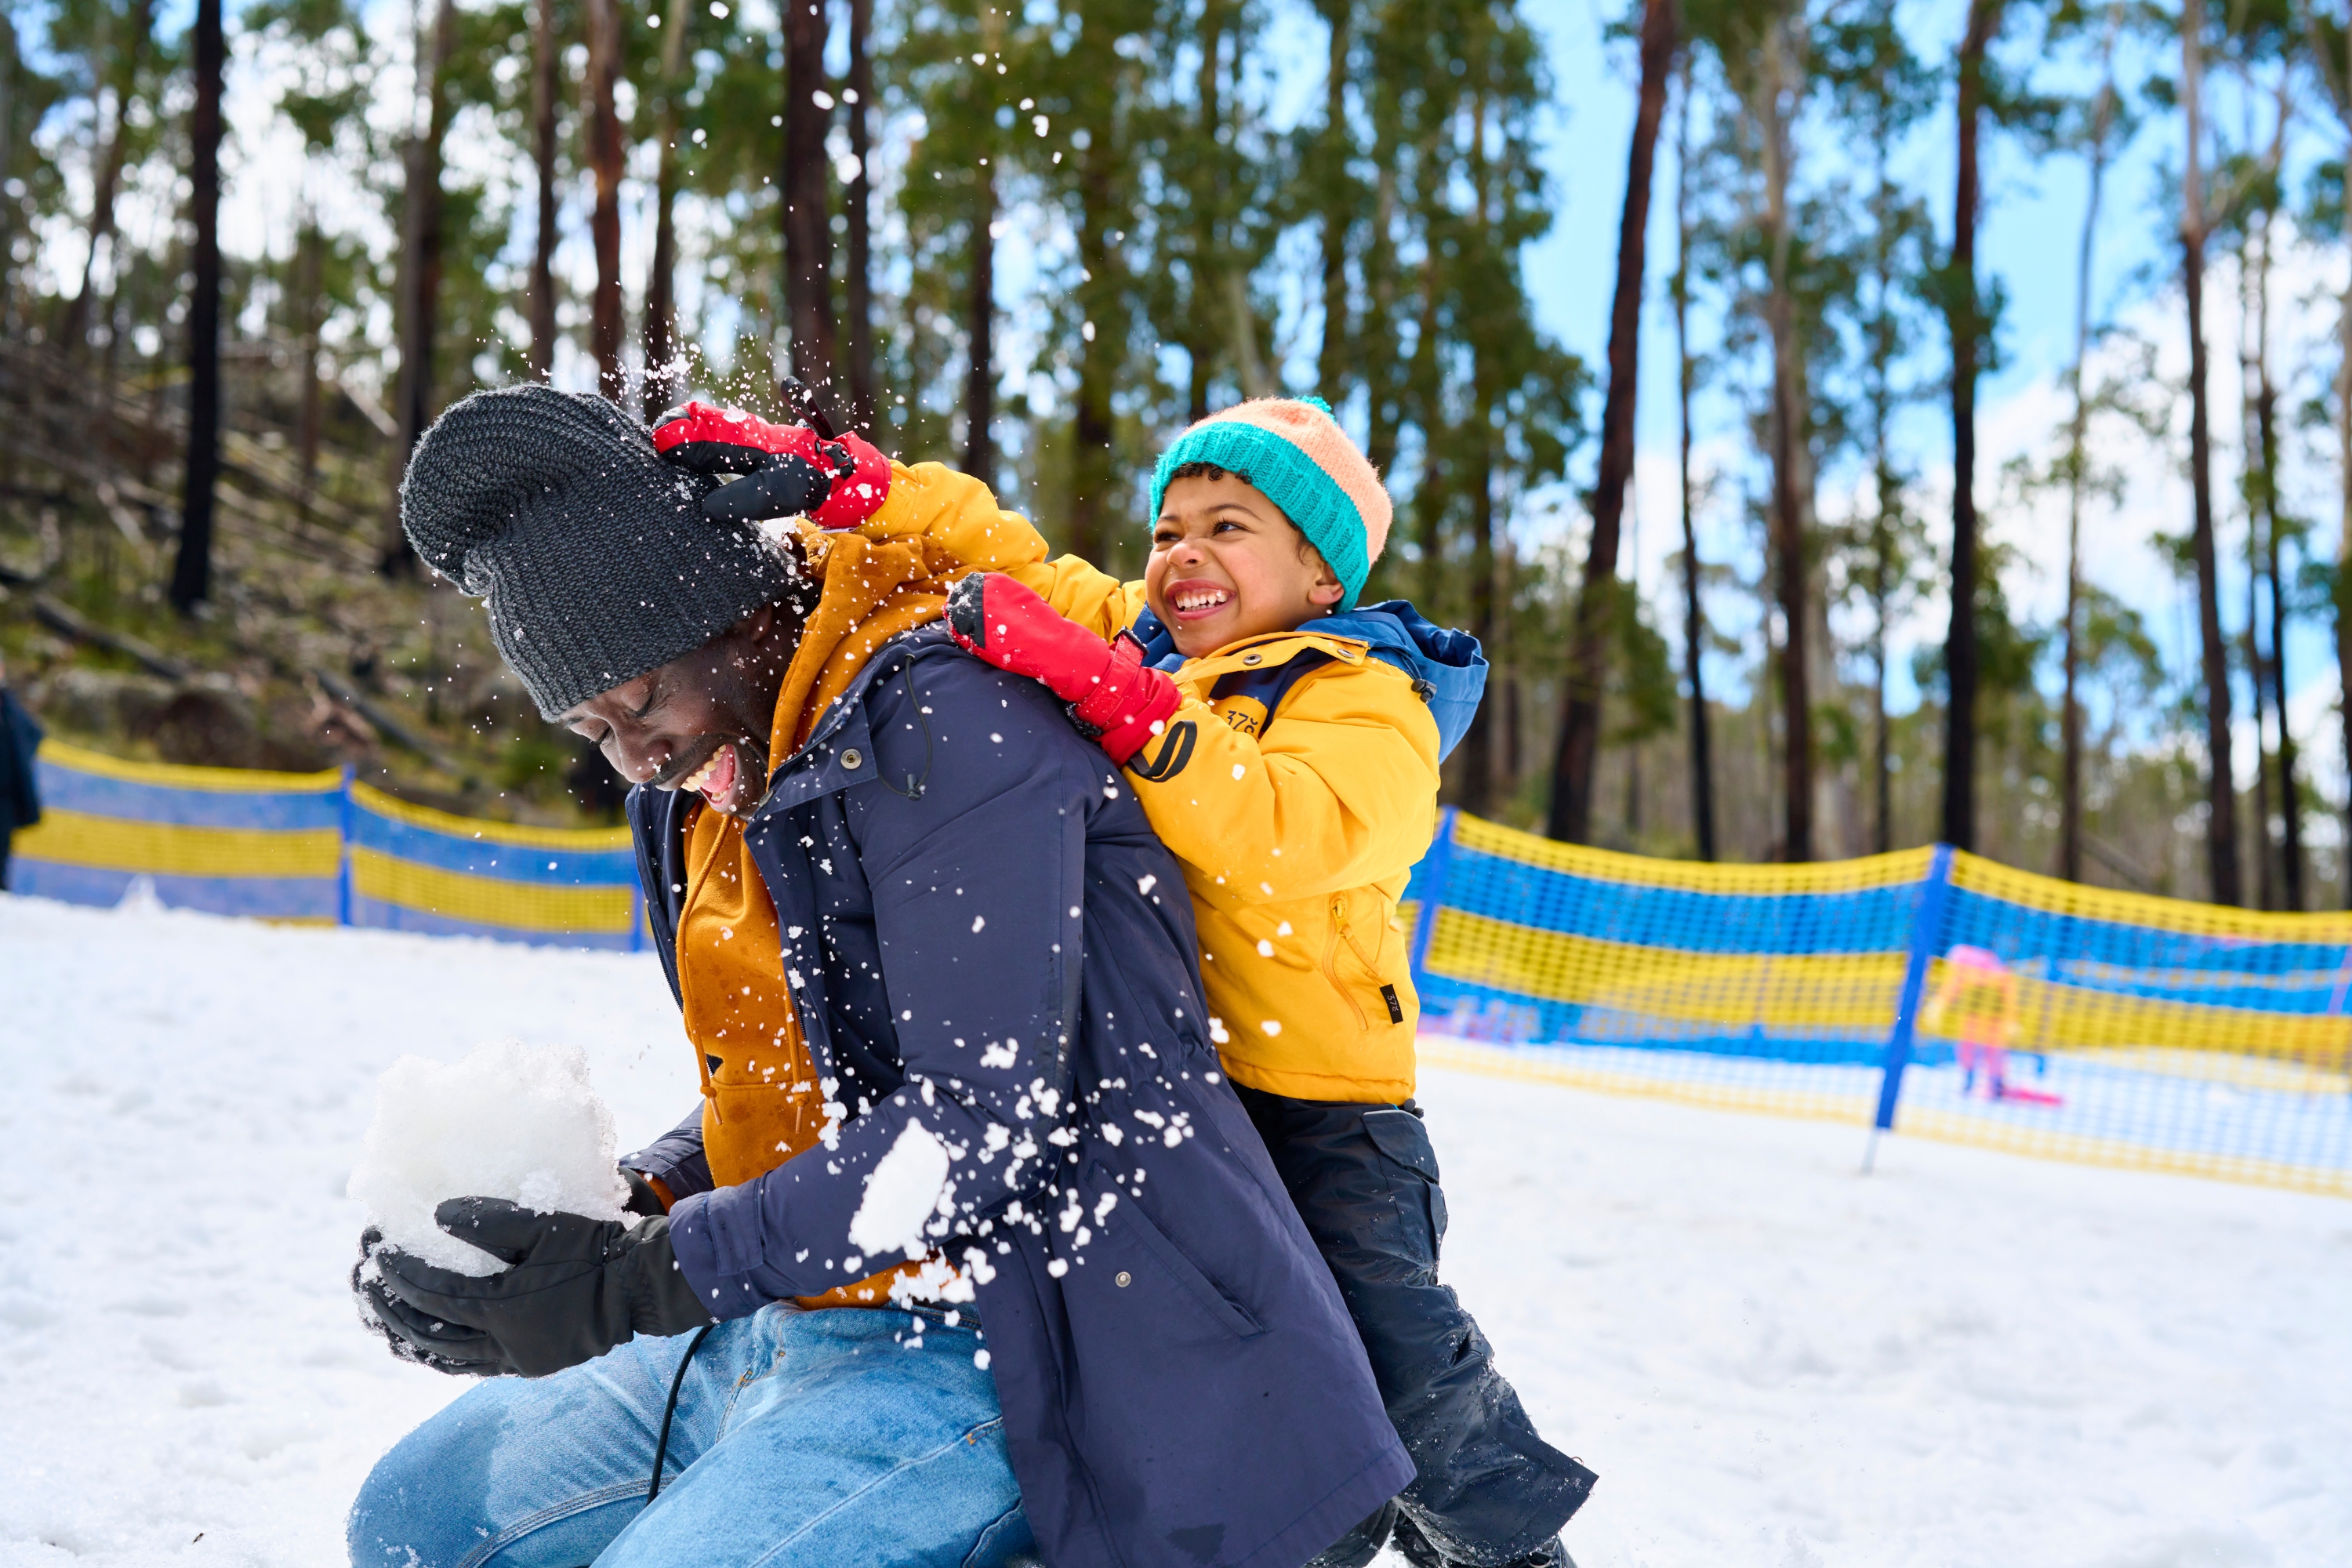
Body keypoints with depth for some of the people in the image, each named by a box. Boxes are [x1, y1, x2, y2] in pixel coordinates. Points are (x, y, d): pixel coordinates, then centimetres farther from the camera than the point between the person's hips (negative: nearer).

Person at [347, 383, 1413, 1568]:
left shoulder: (944, 723, -19)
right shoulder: (712, 787, 11)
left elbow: (979, 1125, -25)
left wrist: (645, 1283, -24)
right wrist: (625, 1209, -3)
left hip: (973, 1348, -10)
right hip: (785, 1325, 10)